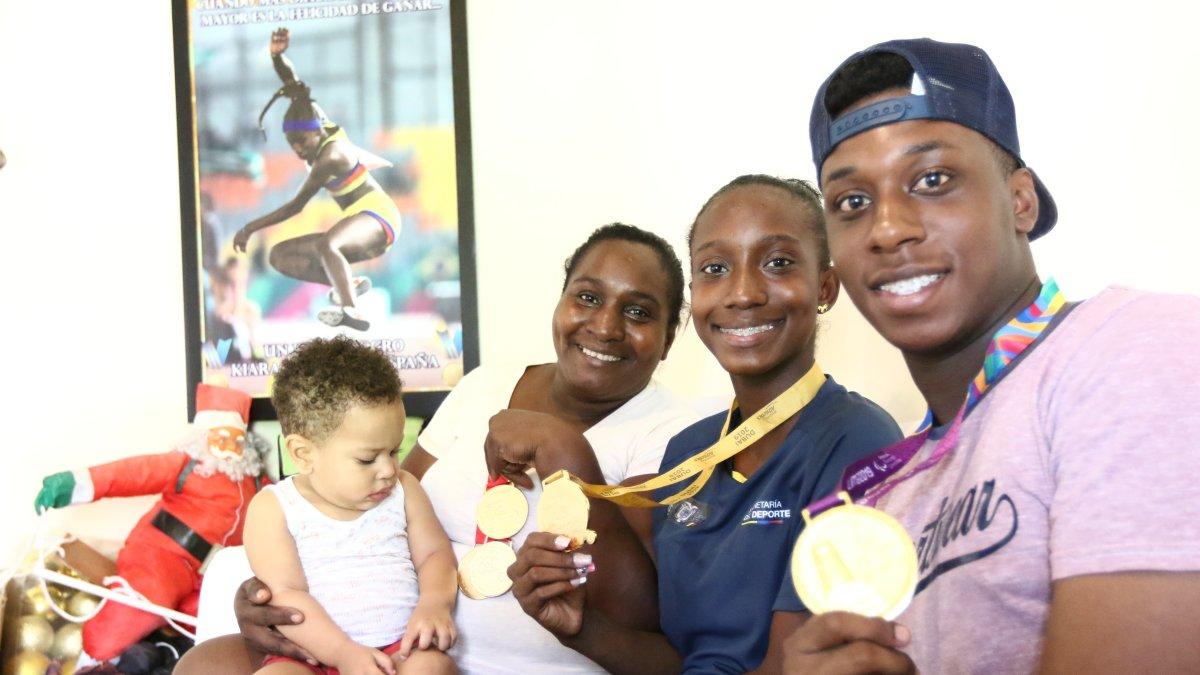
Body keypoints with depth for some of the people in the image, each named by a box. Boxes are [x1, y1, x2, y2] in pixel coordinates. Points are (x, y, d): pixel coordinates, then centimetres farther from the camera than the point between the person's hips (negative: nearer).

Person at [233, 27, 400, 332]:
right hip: (357, 224, 10)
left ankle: (349, 310, -63)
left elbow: (295, 206, -14)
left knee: (325, 244, -43)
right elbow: (293, 86, 5)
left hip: (377, 216, -10)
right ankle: (349, 284, -9)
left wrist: (250, 227, -11)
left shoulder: (330, 157, -19)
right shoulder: (321, 123, 3)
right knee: (279, 255, 3)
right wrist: (277, 56, -14)